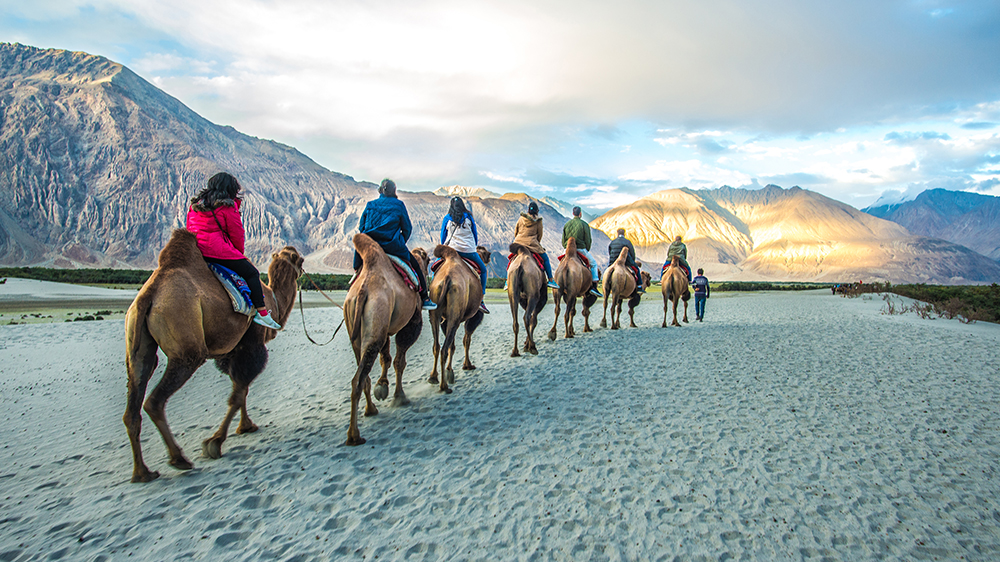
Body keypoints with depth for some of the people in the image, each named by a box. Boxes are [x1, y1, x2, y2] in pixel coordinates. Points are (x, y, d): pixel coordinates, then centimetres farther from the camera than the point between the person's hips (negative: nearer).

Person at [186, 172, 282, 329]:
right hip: (218, 250, -9)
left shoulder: (195, 204, 18)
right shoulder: (228, 206, -5)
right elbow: (237, 234, -3)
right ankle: (261, 313, -8)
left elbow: (188, 228, 23)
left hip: (194, 250, 9)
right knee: (251, 273, -1)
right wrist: (240, 252, 14)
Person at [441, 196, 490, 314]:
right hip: (469, 251, 0)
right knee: (483, 270, 15)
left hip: (451, 250, 1)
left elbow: (442, 238, 9)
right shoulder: (468, 217, 6)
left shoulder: (447, 218, 5)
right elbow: (475, 236, 11)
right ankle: (480, 300, 5)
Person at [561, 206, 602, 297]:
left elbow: (563, 240, 11)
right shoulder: (584, 225, -5)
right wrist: (587, 250, 12)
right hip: (581, 249, -4)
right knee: (593, 264, 13)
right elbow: (588, 240, -3)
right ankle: (594, 287, 2)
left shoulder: (566, 224, 7)